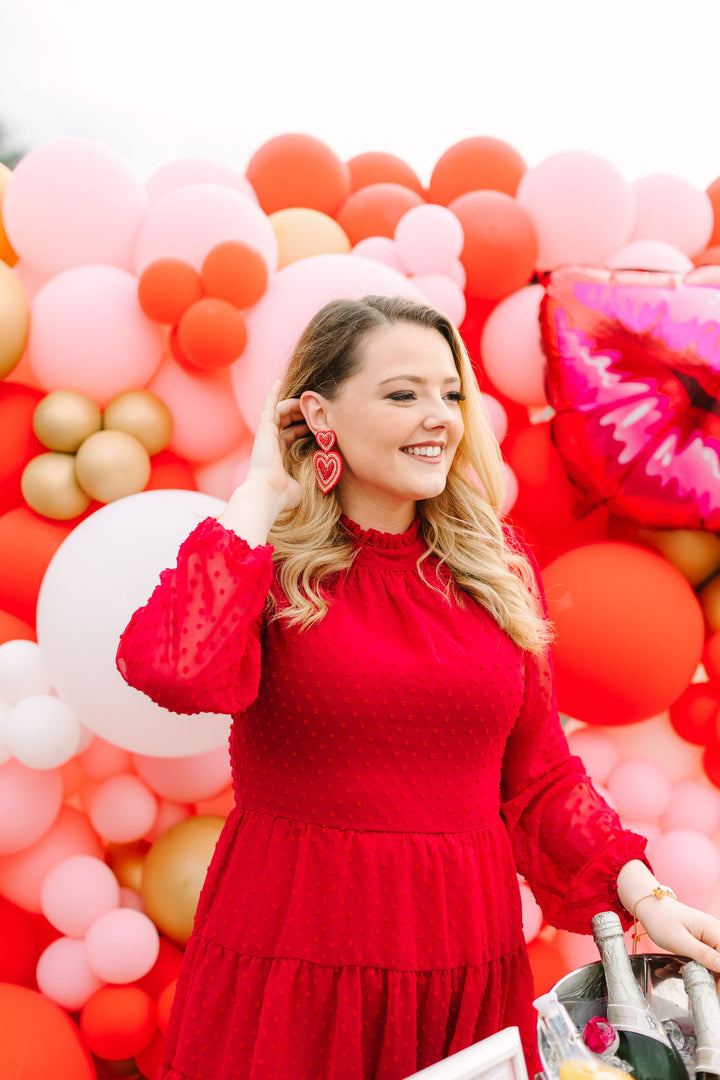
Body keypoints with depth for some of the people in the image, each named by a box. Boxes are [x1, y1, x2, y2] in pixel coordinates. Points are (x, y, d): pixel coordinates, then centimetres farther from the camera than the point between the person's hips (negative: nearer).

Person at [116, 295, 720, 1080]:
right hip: (295, 955, -3)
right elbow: (178, 674, -29)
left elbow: (537, 775, 10)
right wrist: (261, 490, -16)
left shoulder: (498, 568, 5)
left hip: (466, 959, 4)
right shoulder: (267, 563, -6)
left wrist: (644, 897, -3)